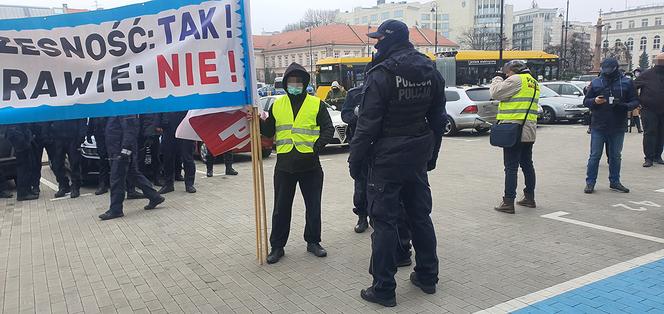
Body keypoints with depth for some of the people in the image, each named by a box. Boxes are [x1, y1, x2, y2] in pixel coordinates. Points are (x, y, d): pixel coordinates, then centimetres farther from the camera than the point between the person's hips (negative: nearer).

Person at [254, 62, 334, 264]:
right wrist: (258, 123, -7)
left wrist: (317, 147, -15)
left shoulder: (316, 104, 1)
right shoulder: (277, 105, 9)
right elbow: (269, 131, 13)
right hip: (284, 165, 2)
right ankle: (277, 246, 19)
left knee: (313, 206, 9)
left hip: (310, 164, -1)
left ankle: (313, 242, 26)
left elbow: (328, 129, -1)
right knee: (281, 208, 7)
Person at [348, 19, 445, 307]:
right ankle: (427, 276, 30)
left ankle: (384, 289, 8)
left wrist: (355, 159, -8)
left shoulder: (382, 74, -15)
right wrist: (431, 154, 20)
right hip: (418, 158, 7)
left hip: (387, 159, -7)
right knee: (420, 215, 18)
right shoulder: (430, 71, 7)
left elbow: (368, 124, -17)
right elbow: (438, 119, 12)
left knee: (385, 221, 1)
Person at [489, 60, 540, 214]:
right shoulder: (534, 82, 19)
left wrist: (498, 78, 6)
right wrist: (502, 79, 17)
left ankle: (508, 202, -5)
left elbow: (496, 92, -11)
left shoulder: (516, 80, -10)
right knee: (527, 164, 17)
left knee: (511, 167, -7)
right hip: (529, 131, 9)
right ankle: (529, 198, 26)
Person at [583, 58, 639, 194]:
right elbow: (586, 101, 6)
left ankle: (614, 182, 23)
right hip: (598, 127, -1)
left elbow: (635, 101, 3)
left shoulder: (626, 83, 2)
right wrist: (594, 101, -16)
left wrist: (624, 105, -18)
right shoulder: (596, 83, 2)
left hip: (618, 128, 1)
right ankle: (590, 182, 9)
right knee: (595, 155, 2)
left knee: (615, 156, 12)